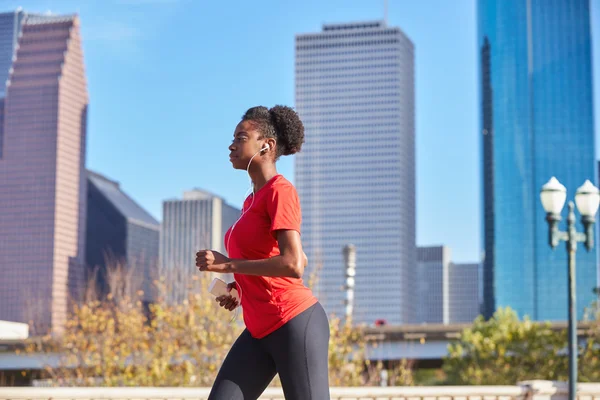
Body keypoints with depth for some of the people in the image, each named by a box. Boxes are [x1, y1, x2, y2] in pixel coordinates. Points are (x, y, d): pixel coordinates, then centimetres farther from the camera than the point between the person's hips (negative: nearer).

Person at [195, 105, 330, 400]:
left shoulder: (280, 191, -11)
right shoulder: (252, 200, 15)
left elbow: (294, 265, -23)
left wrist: (228, 264, -17)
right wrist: (242, 288, 12)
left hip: (295, 324, -9)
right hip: (261, 331, 9)